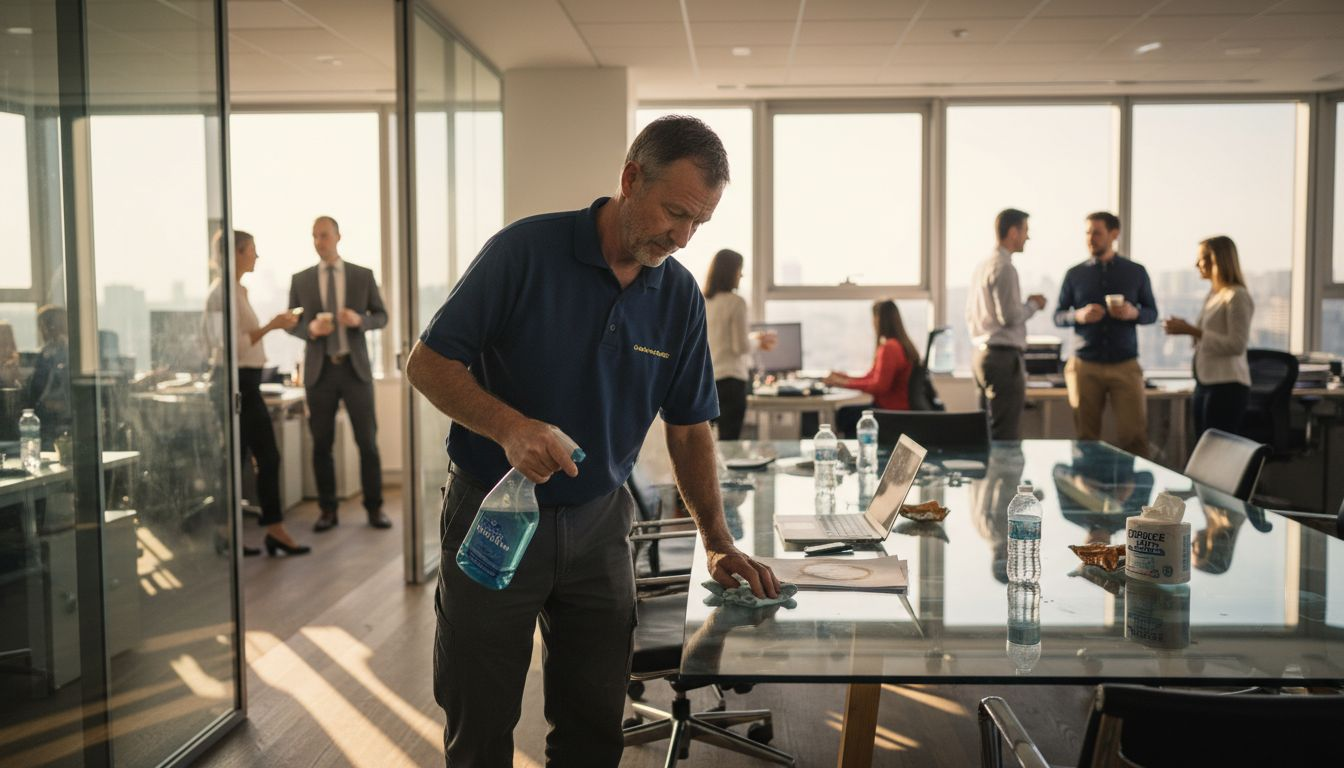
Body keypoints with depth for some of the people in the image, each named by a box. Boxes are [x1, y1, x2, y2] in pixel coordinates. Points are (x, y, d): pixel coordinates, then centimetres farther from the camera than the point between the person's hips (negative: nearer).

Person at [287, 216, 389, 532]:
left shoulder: (363, 275, 4)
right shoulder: (300, 280, 6)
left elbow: (381, 316, 6)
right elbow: (291, 324, 7)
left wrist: (360, 320, -15)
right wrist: (310, 328, -15)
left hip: (355, 367, -1)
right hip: (319, 369, 1)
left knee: (368, 441, 0)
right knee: (322, 444, 4)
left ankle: (374, 508, 10)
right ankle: (328, 511, 14)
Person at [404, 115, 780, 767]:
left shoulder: (680, 296, -1)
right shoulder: (527, 250, -15)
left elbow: (688, 425, 6)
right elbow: (428, 363, -13)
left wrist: (717, 541, -2)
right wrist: (509, 426, -29)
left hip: (598, 523, 4)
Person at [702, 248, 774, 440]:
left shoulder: (702, 302, 7)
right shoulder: (736, 302, -12)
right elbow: (741, 346, -13)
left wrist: (754, 340, 21)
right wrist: (757, 340, 8)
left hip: (706, 378, 7)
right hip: (730, 377, -7)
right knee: (729, 440, -2)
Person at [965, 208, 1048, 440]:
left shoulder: (982, 266, 16)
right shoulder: (1004, 268, -13)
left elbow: (970, 315, 20)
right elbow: (1009, 316, -18)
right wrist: (1033, 304, -2)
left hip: (982, 354, 10)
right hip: (1004, 356, -10)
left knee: (989, 431, 14)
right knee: (1006, 437, -8)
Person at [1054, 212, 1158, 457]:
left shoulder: (1136, 272, 7)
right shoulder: (1075, 274, 7)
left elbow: (1152, 312, 12)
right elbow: (1058, 316, 9)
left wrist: (1134, 313, -11)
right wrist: (1079, 315, -13)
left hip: (1125, 365, 0)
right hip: (1086, 366, 0)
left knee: (1134, 435, -5)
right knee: (1086, 436, 3)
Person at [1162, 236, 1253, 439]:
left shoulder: (1237, 296, -11)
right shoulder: (1212, 295, 14)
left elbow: (1237, 345, -17)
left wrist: (1191, 331, -18)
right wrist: (1185, 329, 2)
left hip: (1227, 386, -8)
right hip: (1205, 384, 8)